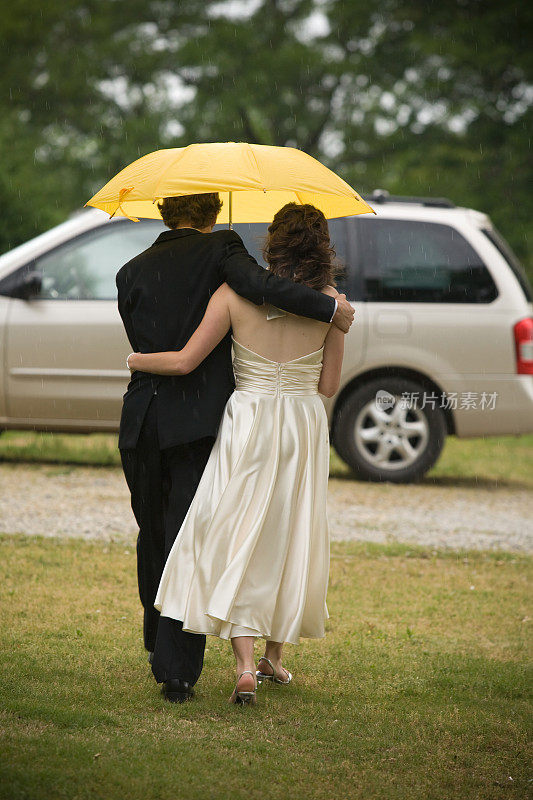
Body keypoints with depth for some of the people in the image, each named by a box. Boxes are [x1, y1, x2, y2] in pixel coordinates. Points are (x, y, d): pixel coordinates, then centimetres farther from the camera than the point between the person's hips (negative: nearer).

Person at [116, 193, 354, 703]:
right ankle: (178, 672, -6)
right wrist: (331, 309, -13)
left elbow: (144, 346, 11)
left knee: (153, 536, 20)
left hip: (143, 419, 4)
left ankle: (159, 650, 34)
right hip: (200, 418, -4)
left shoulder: (132, 272, 11)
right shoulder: (219, 249, -1)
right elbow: (258, 284, -19)